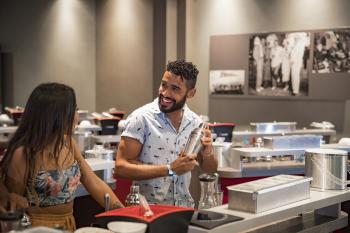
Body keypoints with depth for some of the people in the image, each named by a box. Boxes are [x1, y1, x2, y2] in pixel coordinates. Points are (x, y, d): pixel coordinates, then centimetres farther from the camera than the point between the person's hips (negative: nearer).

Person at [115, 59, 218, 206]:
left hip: (184, 207, 3)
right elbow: (121, 167, -16)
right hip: (148, 208, -3)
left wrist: (207, 153, -10)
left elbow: (210, 169, 12)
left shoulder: (195, 121, 3)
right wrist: (170, 170, -22)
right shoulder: (141, 118, -11)